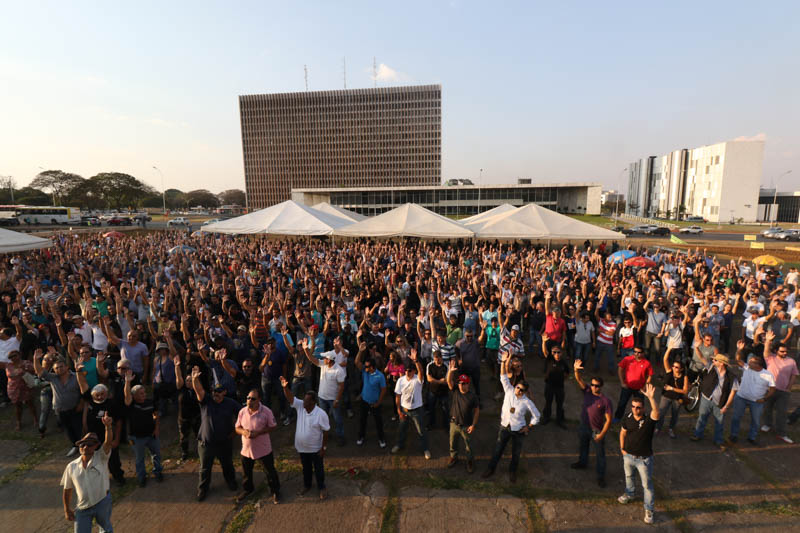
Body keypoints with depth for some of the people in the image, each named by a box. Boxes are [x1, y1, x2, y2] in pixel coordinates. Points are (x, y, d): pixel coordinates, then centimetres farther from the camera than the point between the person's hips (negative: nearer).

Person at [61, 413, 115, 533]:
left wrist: (108, 426, -43)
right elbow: (67, 490, 11)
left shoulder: (101, 457, -7)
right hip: (82, 508, 2)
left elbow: (108, 441, -26)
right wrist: (67, 509, 10)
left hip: (103, 502, -1)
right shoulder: (72, 467, 0)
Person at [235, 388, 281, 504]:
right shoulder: (242, 411, -8)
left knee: (270, 471, 12)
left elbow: (273, 427, -11)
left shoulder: (266, 411, -20)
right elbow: (237, 428, 3)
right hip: (246, 448, 4)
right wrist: (244, 432, -20)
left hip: (263, 449, -4)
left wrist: (258, 432, -23)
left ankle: (275, 491, 35)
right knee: (246, 472, 23)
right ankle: (247, 489, 51)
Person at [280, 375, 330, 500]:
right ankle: (307, 485, 52)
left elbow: (325, 432, -18)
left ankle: (321, 487, 43)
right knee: (306, 468, 27)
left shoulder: (321, 414, -28)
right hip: (302, 447, 4)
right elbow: (290, 398, -29)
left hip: (316, 449, -4)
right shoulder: (300, 406, -16)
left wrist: (324, 448, -13)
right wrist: (285, 387, -49)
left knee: (318, 469, 18)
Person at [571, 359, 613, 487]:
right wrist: (576, 370, -42)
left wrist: (602, 434, -19)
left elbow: (608, 419, -17)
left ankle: (601, 476, 28)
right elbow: (579, 380, -21)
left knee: (600, 454, 11)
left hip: (597, 431, -5)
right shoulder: (587, 392, -10)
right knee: (583, 446, 27)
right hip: (583, 427, 5)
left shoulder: (606, 400, -21)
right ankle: (582, 462, 52)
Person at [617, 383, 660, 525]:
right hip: (628, 456, 5)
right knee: (628, 476, 28)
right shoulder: (628, 418, -12)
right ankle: (629, 494, 55)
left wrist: (651, 397, -61)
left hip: (644, 459, -4)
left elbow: (656, 412, -48)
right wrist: (622, 448, 3)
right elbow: (623, 432, 3)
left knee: (647, 485, 10)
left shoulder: (649, 421, -25)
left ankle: (649, 510, 30)